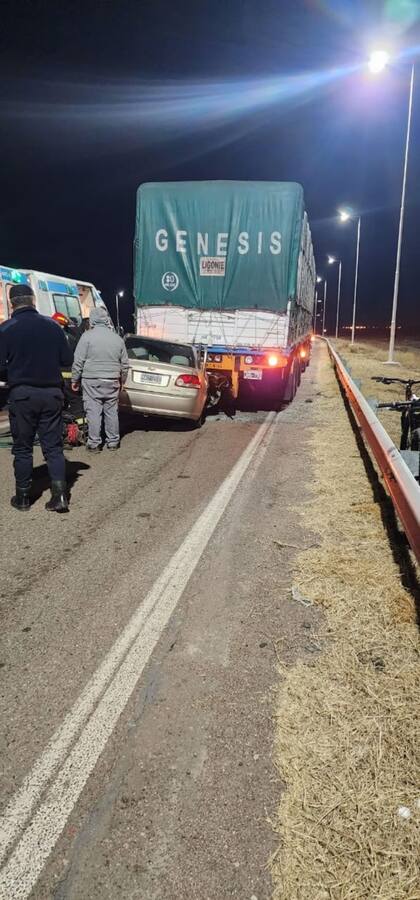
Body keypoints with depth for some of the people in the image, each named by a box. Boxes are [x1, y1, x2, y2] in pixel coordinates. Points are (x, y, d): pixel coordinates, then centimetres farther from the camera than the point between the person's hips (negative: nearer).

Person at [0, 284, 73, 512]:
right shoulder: (52, 326, 0)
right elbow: (67, 360, 3)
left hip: (21, 394, -2)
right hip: (52, 394, 2)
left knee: (22, 448, 11)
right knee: (53, 446, 9)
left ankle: (22, 497, 18)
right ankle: (60, 493, -2)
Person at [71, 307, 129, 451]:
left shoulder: (87, 336, -6)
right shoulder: (118, 339, 9)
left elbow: (78, 361, -8)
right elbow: (125, 364, 14)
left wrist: (75, 380, 1)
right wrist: (122, 381, 24)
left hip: (92, 382, -4)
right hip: (112, 382, 4)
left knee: (93, 412, 0)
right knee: (112, 412, 11)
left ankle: (94, 444, 3)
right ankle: (113, 442, 17)